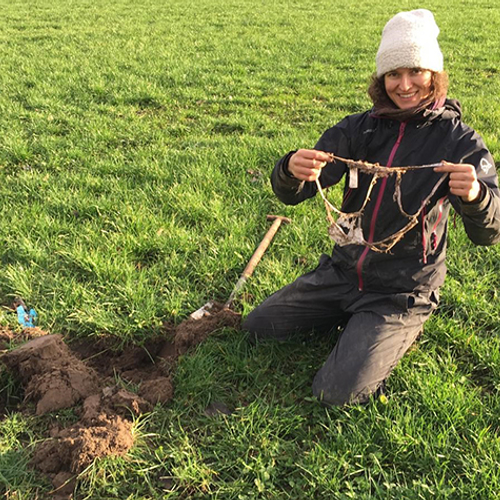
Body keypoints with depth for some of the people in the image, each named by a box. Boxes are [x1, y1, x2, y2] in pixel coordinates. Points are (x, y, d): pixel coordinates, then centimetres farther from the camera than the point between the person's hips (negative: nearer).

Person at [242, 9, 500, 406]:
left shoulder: (460, 142, -12)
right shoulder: (360, 129, -4)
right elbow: (292, 194, -11)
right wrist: (292, 170, -36)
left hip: (402, 293, -4)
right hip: (343, 271, 4)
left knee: (336, 394, -14)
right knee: (257, 327, 7)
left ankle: (396, 333, 13)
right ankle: (353, 321, 21)